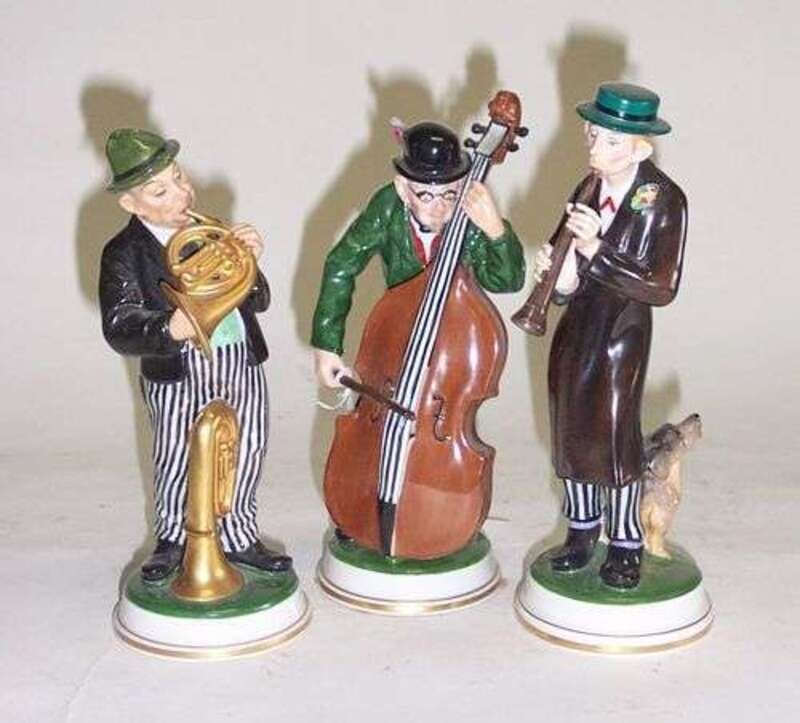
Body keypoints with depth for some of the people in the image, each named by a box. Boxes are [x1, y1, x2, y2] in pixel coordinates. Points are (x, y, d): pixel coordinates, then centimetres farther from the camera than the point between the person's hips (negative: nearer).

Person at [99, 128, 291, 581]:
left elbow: (259, 303, 6)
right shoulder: (124, 255, -10)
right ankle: (173, 540, 36)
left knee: (246, 460, 14)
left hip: (243, 366, 4)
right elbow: (119, 328, -21)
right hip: (178, 378, -4)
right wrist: (169, 329, -40)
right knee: (177, 464, 9)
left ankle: (240, 539, 36)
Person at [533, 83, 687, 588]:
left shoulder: (665, 200, -16)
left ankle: (626, 546, 21)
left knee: (616, 436, 1)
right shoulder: (589, 191, -2)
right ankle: (582, 531, 33)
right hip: (577, 330, 5)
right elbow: (571, 284, 4)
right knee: (573, 430, 13)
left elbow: (662, 288, -22)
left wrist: (595, 249, -28)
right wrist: (558, 271, -20)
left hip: (622, 336, -5)